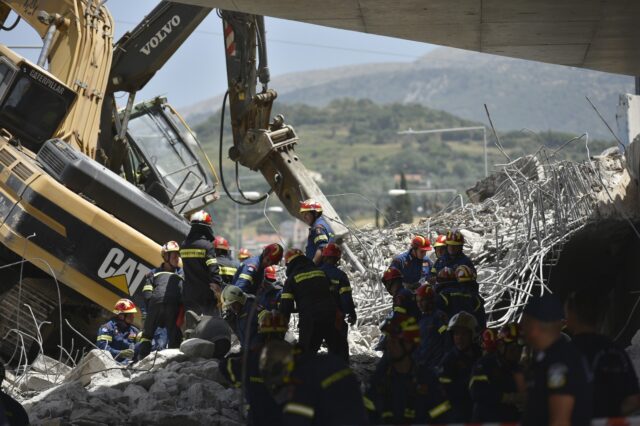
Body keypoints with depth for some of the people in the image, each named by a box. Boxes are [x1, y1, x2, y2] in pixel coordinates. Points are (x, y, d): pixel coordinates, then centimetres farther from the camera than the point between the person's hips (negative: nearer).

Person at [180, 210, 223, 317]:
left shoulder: (184, 245, 8)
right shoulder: (207, 245, -13)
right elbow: (213, 270, -17)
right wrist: (218, 288, -14)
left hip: (189, 295, 6)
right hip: (206, 296, -6)